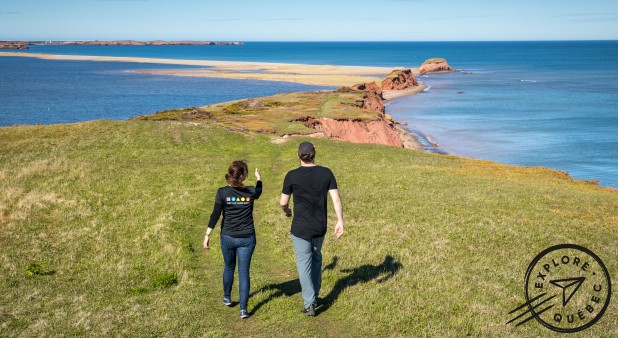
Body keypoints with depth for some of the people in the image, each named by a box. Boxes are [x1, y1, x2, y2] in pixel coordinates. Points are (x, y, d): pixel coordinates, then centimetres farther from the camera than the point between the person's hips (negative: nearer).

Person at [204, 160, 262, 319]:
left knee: (229, 267, 23)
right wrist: (258, 178, 36)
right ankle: (243, 309, -1)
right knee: (244, 272, 3)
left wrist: (207, 235, -3)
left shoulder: (222, 192, -11)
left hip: (228, 237, 1)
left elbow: (215, 215, -10)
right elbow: (258, 193, 19)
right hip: (247, 238, 0)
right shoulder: (250, 192, -7)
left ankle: (227, 298, 40)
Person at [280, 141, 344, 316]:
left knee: (304, 264, 6)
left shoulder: (292, 175, -11)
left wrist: (286, 211, 18)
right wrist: (340, 221, -4)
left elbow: (283, 202, -4)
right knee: (316, 257, 25)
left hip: (300, 228, -3)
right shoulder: (326, 173, -3)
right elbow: (336, 199, -8)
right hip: (320, 227, 3)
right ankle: (314, 296, 33)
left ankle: (309, 304, 2)